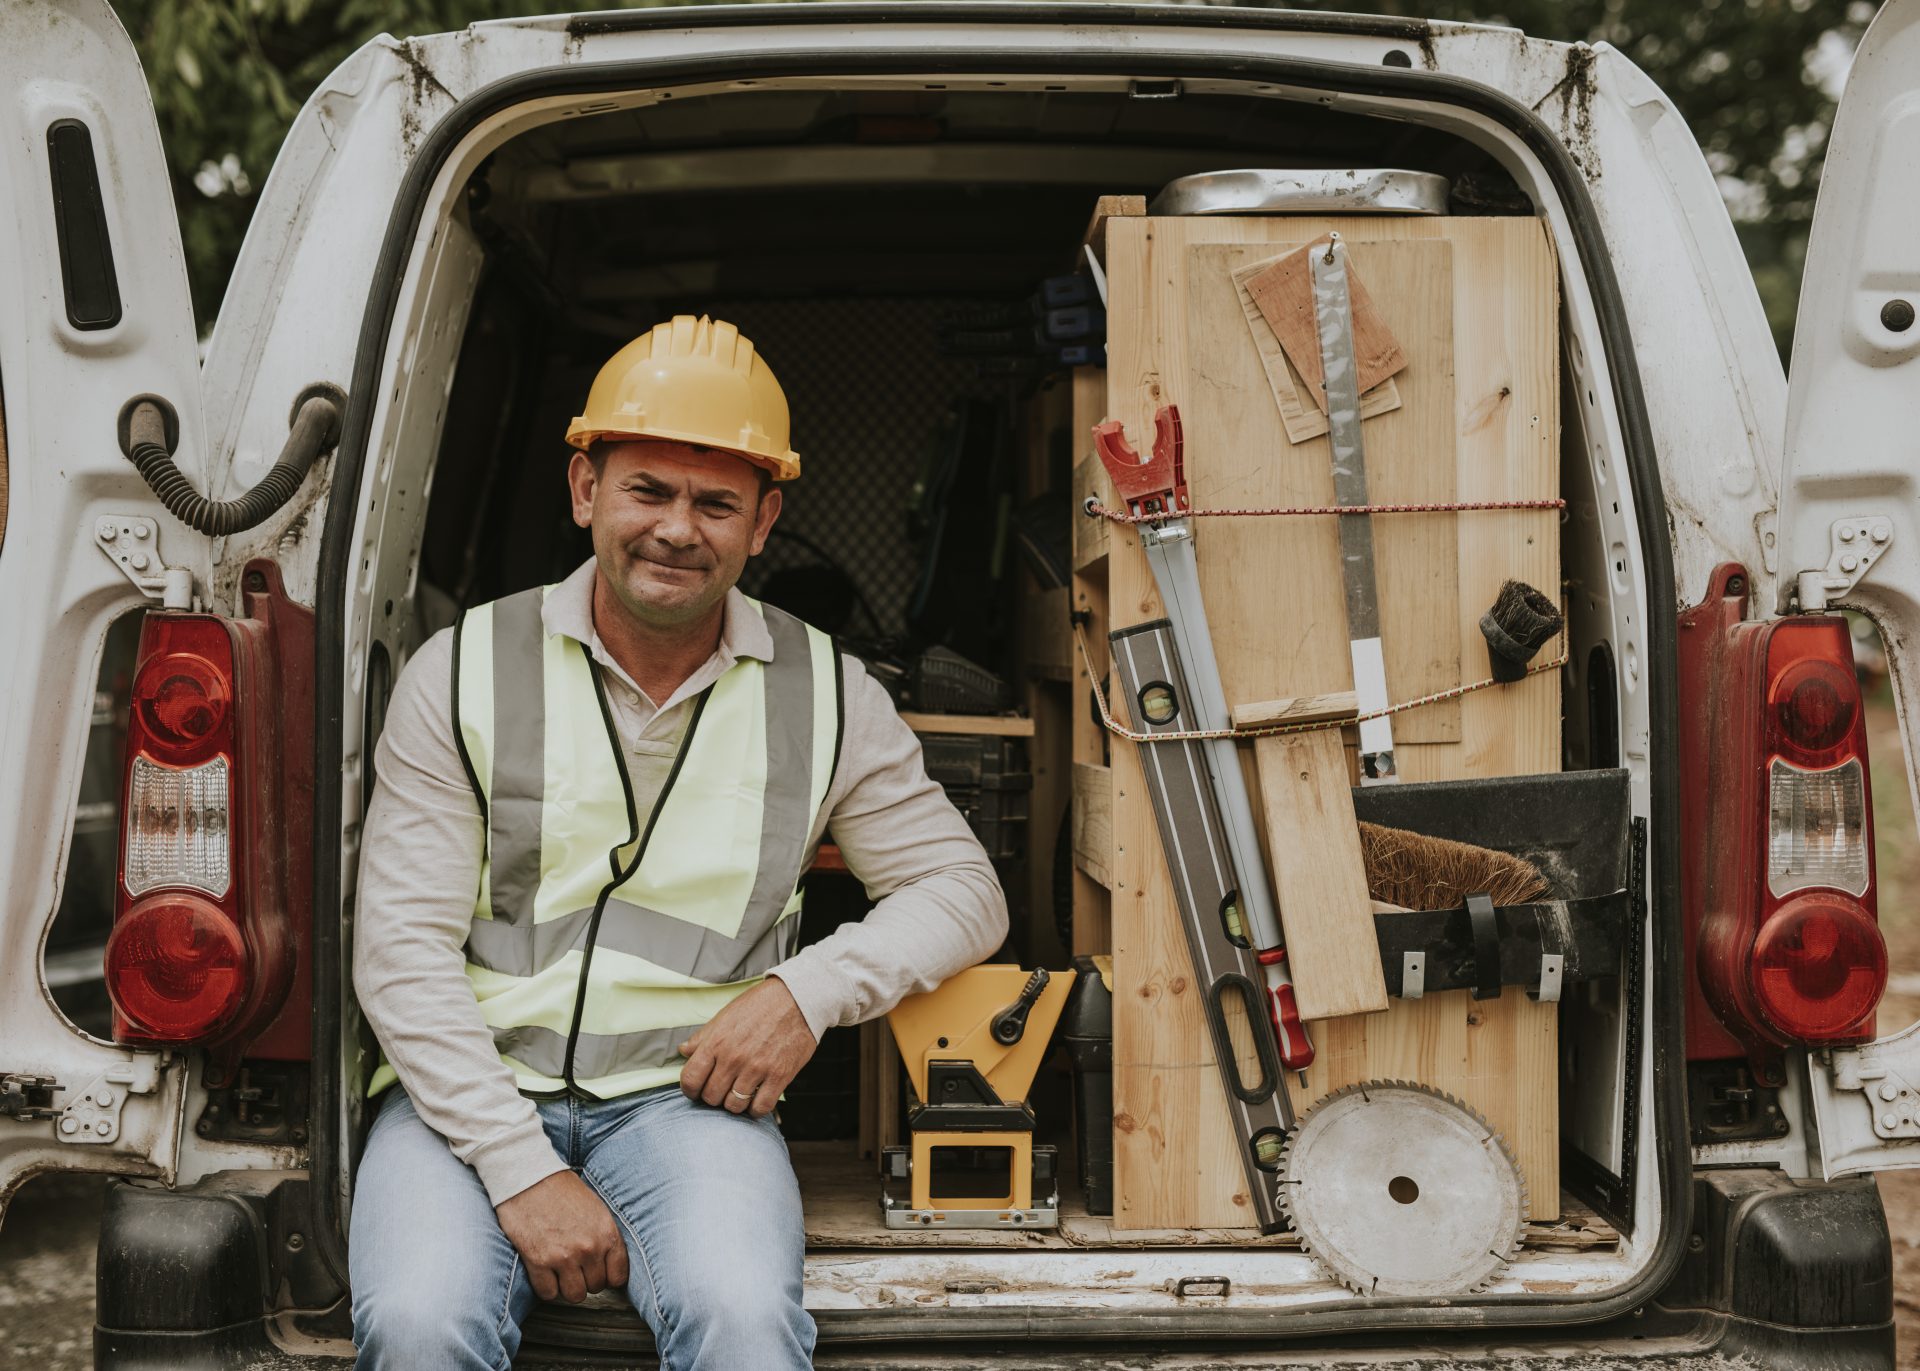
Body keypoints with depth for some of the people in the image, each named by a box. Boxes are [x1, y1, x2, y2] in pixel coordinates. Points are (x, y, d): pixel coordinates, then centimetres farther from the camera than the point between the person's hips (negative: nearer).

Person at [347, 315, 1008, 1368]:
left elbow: (964, 892, 11)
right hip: (472, 1089, 0)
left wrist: (809, 989, -9)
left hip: (686, 1094, 0)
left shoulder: (827, 698, 7)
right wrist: (521, 1170, -15)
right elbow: (401, 950, -4)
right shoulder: (464, 673, 1)